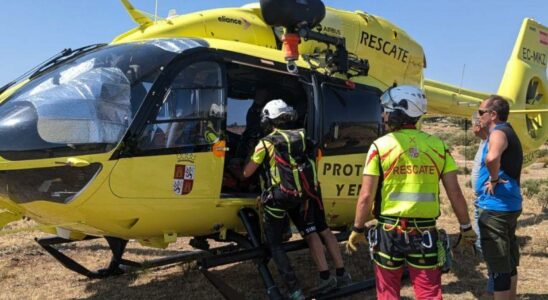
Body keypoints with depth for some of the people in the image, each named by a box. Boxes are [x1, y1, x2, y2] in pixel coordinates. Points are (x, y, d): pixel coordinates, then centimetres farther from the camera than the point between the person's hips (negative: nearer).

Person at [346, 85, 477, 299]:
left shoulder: (380, 146, -8)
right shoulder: (438, 146, 0)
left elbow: (366, 196, -10)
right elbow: (455, 193, 0)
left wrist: (357, 229, 2)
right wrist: (466, 227, 13)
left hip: (390, 229, -2)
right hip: (425, 231, 2)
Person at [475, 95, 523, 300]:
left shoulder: (498, 132, -16)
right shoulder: (509, 133, 16)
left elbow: (492, 158, -38)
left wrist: (494, 179, -22)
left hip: (495, 208, -10)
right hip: (510, 206, 10)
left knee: (498, 267, -2)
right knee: (509, 262, 18)